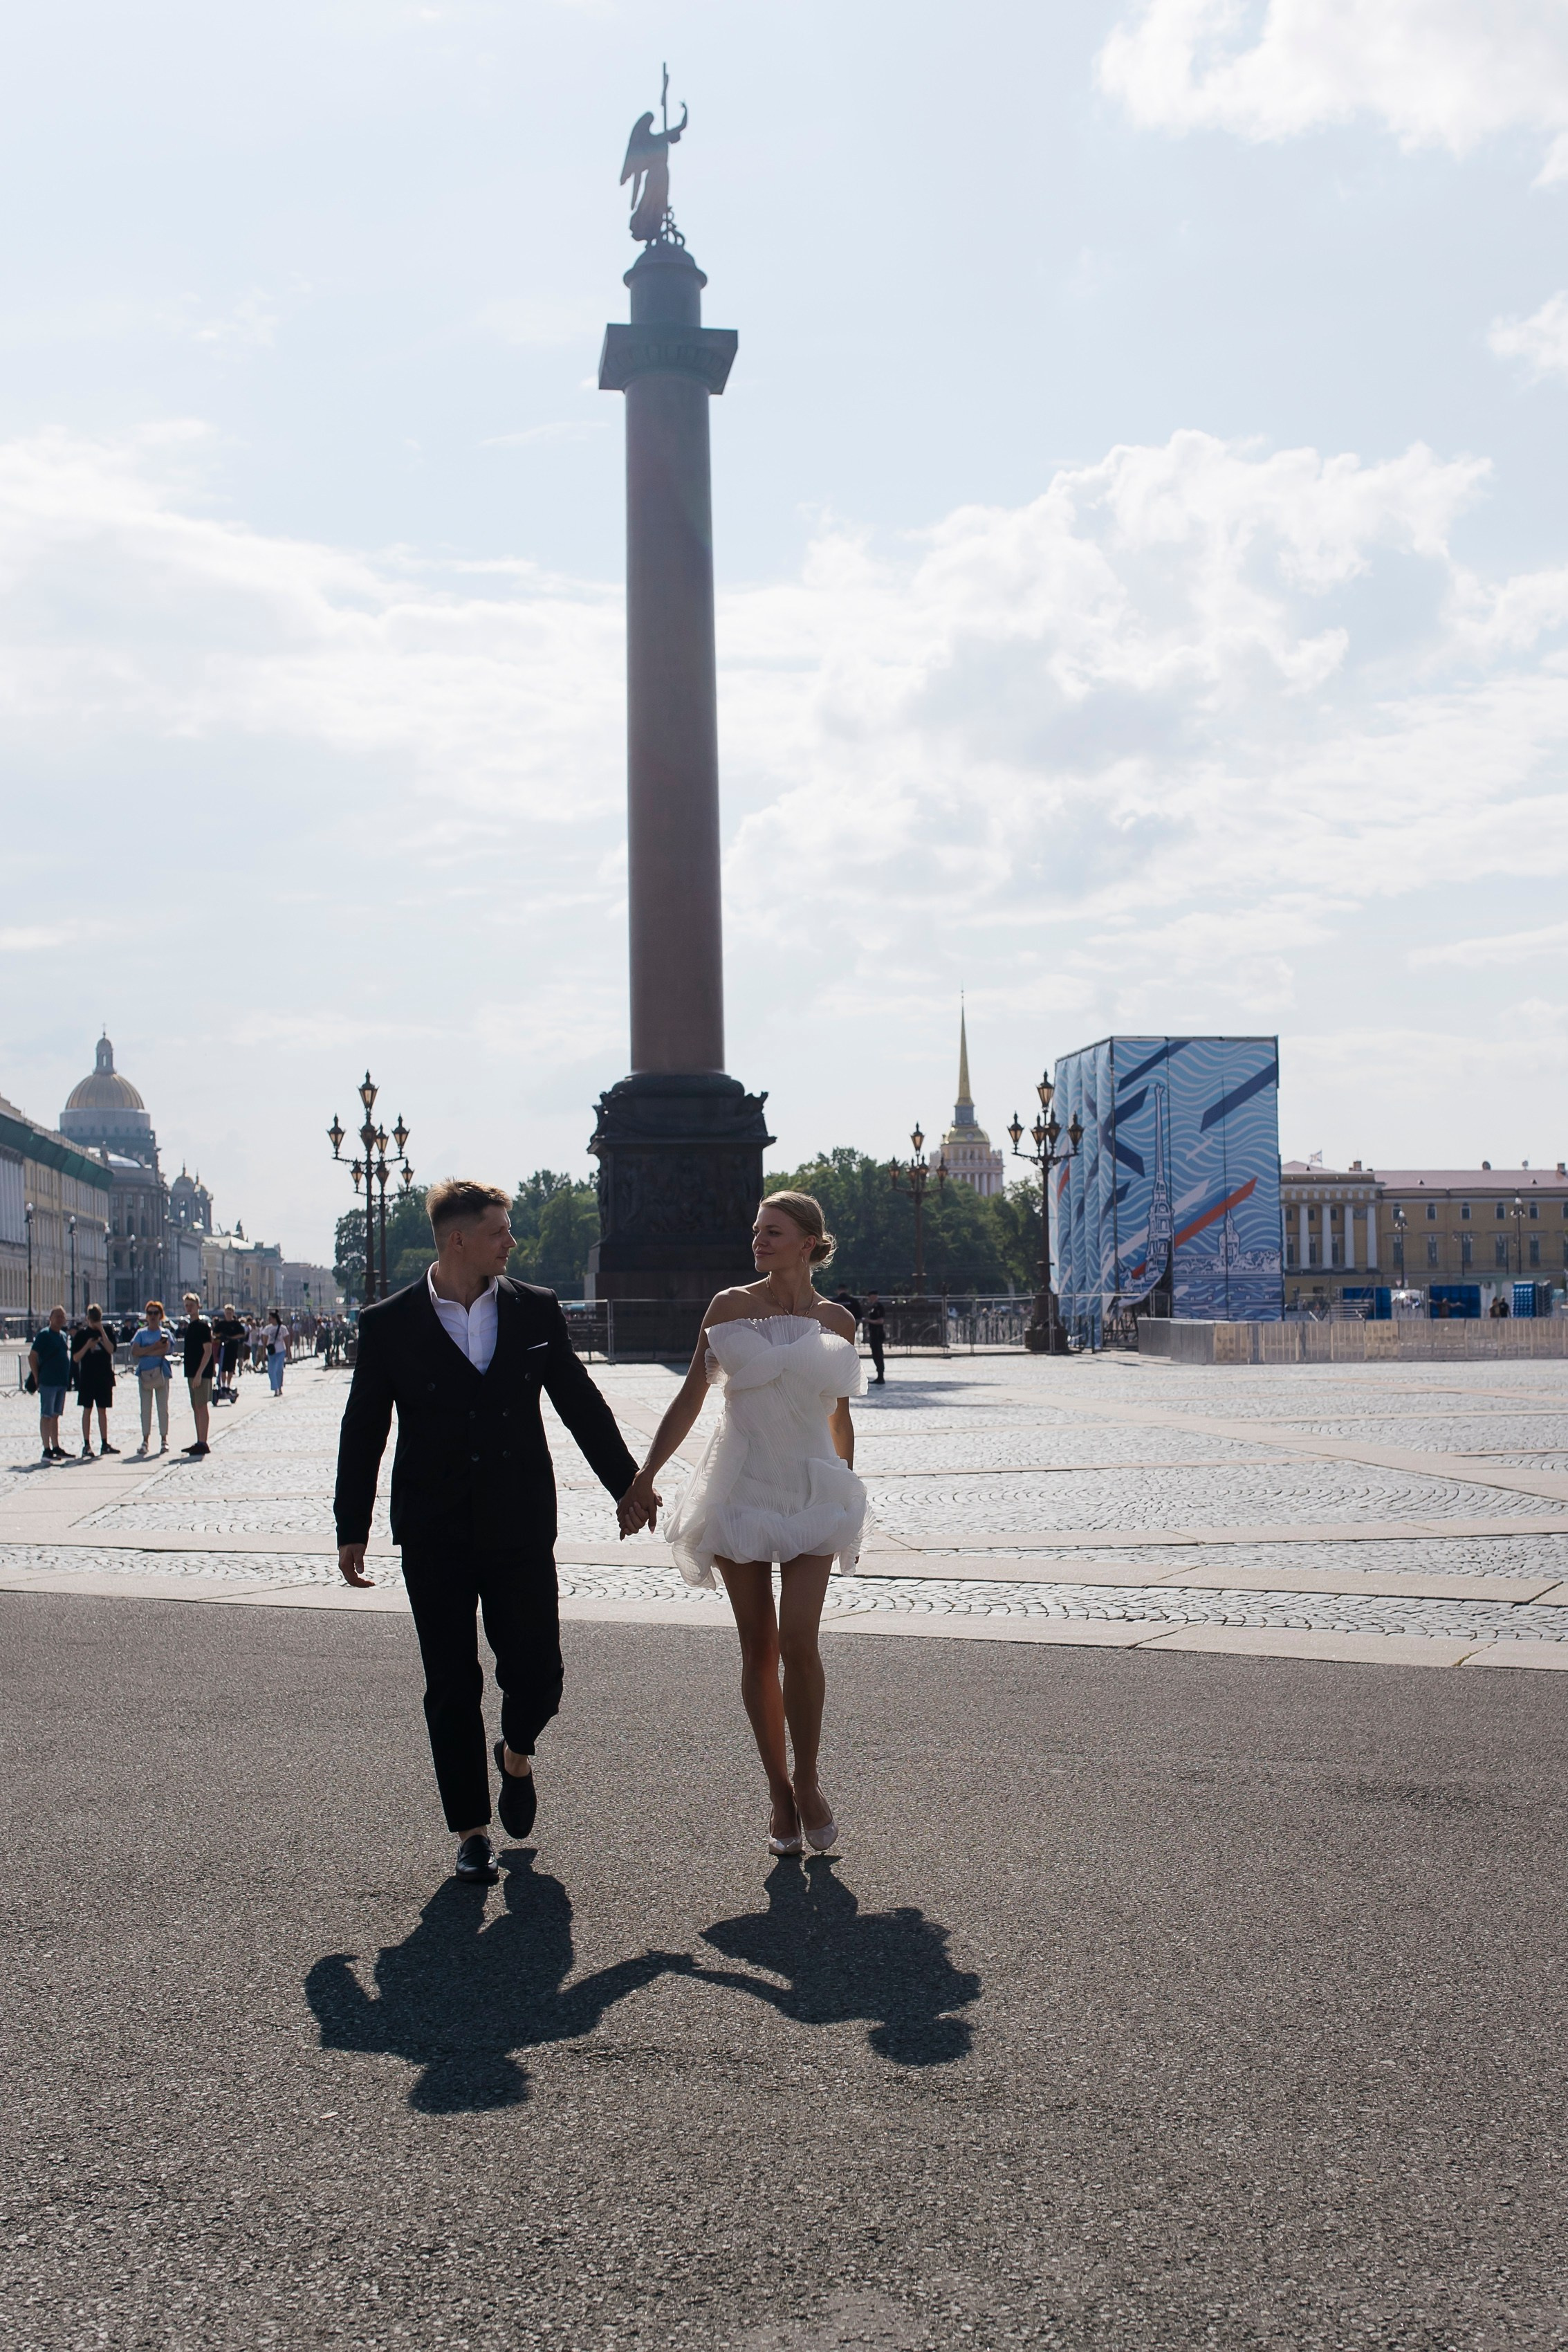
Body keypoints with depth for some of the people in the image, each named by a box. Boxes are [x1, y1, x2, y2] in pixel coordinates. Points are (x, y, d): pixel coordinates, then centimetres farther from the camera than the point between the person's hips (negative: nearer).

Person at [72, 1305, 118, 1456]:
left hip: (104, 1377, 2)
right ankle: (86, 1445, 2)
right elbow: (76, 1358, -1)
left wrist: (102, 1331, -15)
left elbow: (111, 1349, -10)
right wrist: (87, 1346, -17)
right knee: (87, 1410, 0)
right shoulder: (82, 1334, 1)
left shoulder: (107, 1331, 4)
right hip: (87, 1377, -1)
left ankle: (104, 1444, 13)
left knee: (103, 1410, 7)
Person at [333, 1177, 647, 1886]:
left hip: (521, 1530, 1)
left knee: (537, 1674, 0)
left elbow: (582, 1404, 10)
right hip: (435, 1537, -1)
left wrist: (627, 1485, 13)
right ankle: (471, 1832, 19)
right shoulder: (388, 1325, -3)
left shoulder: (537, 1311, 2)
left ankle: (517, 1753, 34)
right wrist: (352, 1527, 3)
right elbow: (362, 1430, 3)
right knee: (452, 1689, 5)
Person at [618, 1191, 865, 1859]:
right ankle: (780, 1793, 17)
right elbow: (690, 1399, 3)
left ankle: (808, 1782, 7)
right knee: (758, 1649, 4)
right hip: (740, 1490, 0)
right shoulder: (731, 1307, 1)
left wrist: (847, 1495, 22)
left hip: (811, 1491, 0)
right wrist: (644, 1476, -3)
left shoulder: (836, 1321, 5)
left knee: (798, 1641, -13)